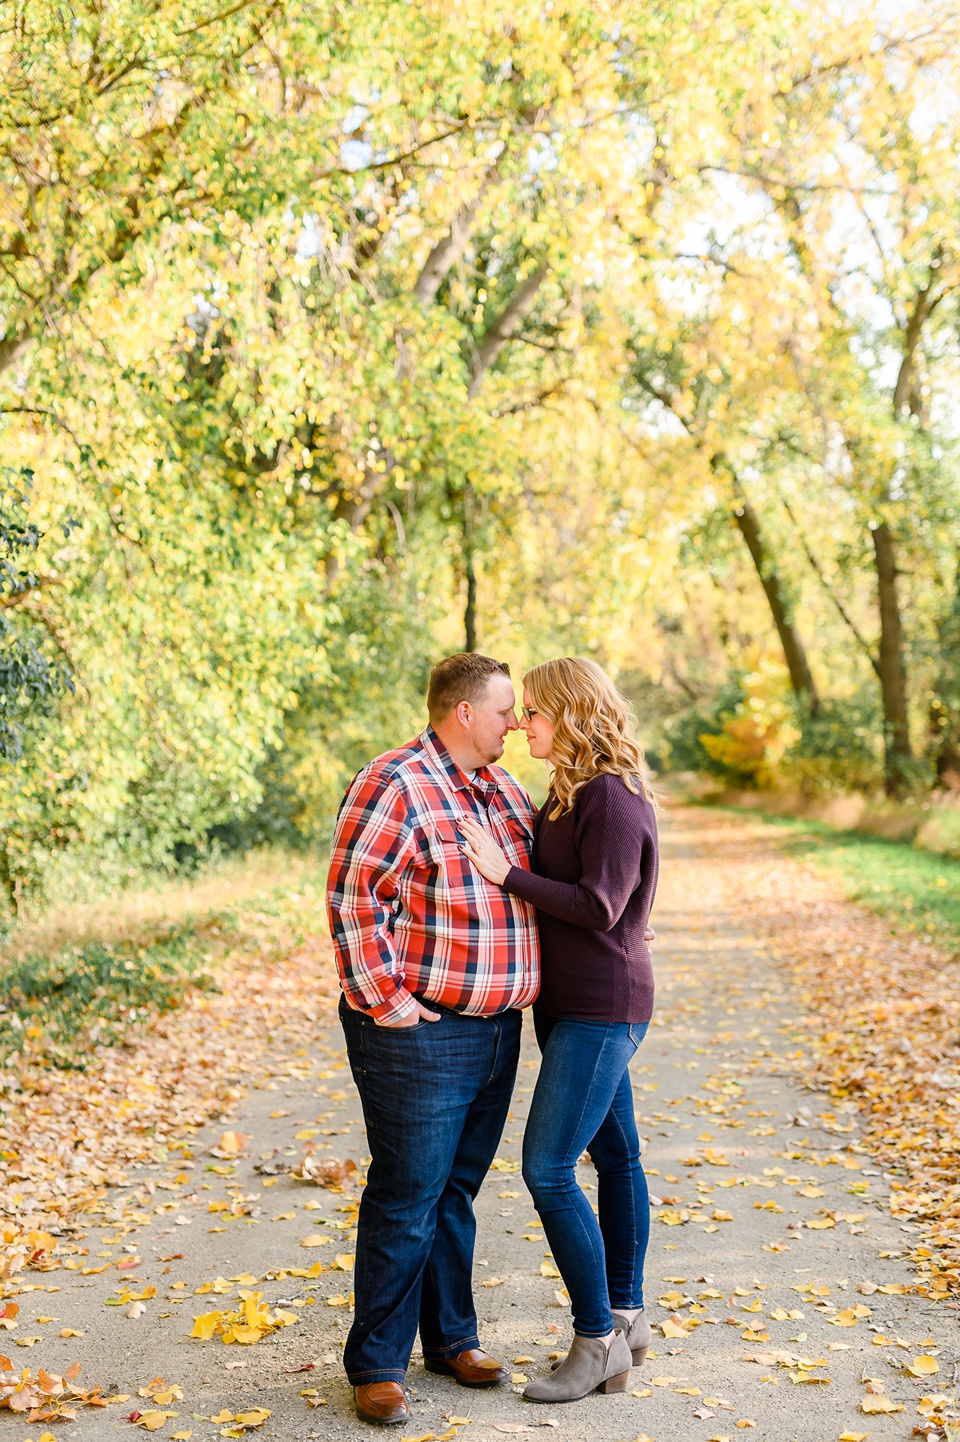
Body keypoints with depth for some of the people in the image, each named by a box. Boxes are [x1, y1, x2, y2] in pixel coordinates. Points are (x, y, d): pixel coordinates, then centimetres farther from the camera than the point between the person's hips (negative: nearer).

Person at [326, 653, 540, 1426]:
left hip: (495, 1029, 8)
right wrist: (383, 999, -19)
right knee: (406, 1198, -1)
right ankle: (376, 1365, 12)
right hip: (421, 1035, -8)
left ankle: (451, 1337, 31)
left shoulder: (501, 789, 12)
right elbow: (353, 898, -20)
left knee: (457, 1190, 18)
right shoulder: (395, 788, -15)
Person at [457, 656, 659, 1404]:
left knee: (549, 1170, -9)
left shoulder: (615, 798, -17)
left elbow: (598, 906, -23)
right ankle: (626, 1316, 28)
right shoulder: (570, 792, 12)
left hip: (602, 1010, -10)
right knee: (615, 1156, 17)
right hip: (570, 1004, 10)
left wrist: (506, 873, -21)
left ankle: (599, 1340, 2)